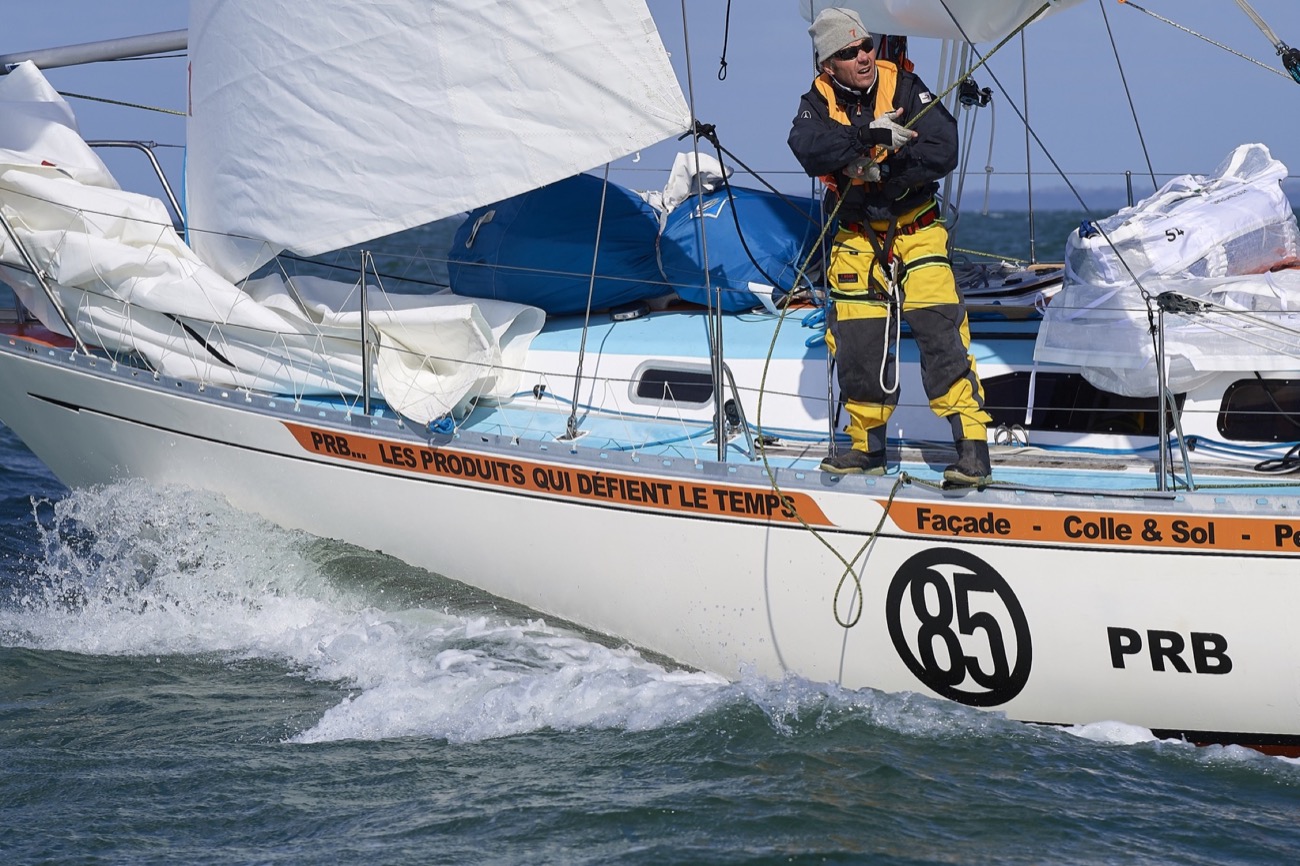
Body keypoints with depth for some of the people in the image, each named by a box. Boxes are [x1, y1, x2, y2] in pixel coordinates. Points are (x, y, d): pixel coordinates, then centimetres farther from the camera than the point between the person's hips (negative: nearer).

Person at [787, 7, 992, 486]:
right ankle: (867, 447, 23)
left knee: (939, 330, -15)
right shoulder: (819, 102, -4)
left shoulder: (905, 87, -9)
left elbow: (943, 152, -19)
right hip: (857, 237, 3)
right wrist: (870, 134, -38)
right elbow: (807, 146, -27)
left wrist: (881, 168, -25)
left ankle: (973, 449, -15)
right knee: (856, 343, 4)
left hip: (916, 230, -3)